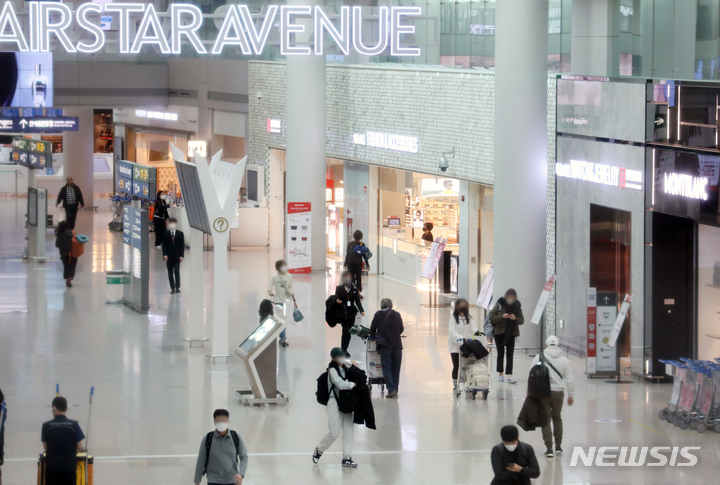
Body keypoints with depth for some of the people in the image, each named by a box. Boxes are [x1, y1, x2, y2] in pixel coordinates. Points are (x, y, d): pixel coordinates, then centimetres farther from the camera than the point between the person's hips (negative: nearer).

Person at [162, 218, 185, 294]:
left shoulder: (180, 234, 6)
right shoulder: (165, 234, 6)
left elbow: (182, 245, 4)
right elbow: (164, 245, 3)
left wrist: (181, 255, -5)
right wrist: (165, 255, -9)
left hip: (177, 256, -1)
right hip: (169, 256, 1)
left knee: (177, 271, -8)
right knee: (170, 272, 1)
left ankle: (177, 287, -4)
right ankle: (172, 288, 4)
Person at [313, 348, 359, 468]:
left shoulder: (346, 367, 10)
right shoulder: (332, 370, -12)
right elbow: (340, 384, -23)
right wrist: (353, 384, -11)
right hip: (335, 402, -7)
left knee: (349, 431, 2)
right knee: (334, 432, -7)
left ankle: (347, 458, 6)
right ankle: (319, 450, 17)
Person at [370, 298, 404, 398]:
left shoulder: (378, 315, 1)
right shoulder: (397, 315, 6)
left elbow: (372, 328, 7)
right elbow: (401, 329, 15)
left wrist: (373, 336, 27)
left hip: (385, 345, -3)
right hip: (397, 345, 3)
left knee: (386, 368, -1)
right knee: (395, 369, 10)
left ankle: (391, 389, -15)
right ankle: (395, 390, 11)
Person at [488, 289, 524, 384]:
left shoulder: (517, 306, 0)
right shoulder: (499, 305, -7)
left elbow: (522, 320, 2)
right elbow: (491, 318, -9)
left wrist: (515, 319, -19)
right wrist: (502, 316, -23)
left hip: (511, 333, 1)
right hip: (499, 332, -1)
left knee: (510, 354, -6)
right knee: (500, 353, 6)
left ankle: (509, 375, -12)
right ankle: (500, 373, 18)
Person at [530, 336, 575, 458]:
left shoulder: (539, 358, -5)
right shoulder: (564, 360, 1)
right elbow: (569, 379, 2)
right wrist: (571, 395, 12)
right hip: (558, 392, 2)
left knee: (546, 420, 4)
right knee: (557, 418, 21)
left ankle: (549, 449, -2)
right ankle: (558, 446, 26)